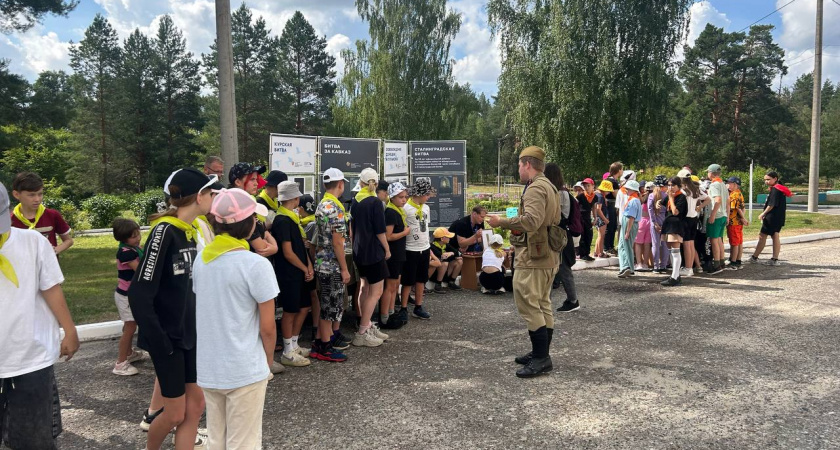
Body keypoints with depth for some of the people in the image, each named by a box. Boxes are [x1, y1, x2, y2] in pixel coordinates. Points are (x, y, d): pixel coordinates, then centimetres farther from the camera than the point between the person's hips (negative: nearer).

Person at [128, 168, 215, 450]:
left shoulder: (190, 231, 6)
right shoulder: (164, 231, -19)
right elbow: (139, 294, -21)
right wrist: (158, 340, -19)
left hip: (190, 334, 8)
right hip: (169, 338, -7)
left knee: (196, 405, 9)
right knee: (176, 413, 5)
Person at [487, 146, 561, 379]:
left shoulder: (535, 188, -16)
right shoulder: (549, 186, 19)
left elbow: (531, 220, -31)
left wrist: (501, 222, -23)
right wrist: (516, 226, 25)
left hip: (532, 258, -11)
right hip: (548, 257, 11)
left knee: (529, 305, -7)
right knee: (542, 305, 15)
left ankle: (541, 358, -3)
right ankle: (541, 354, 24)